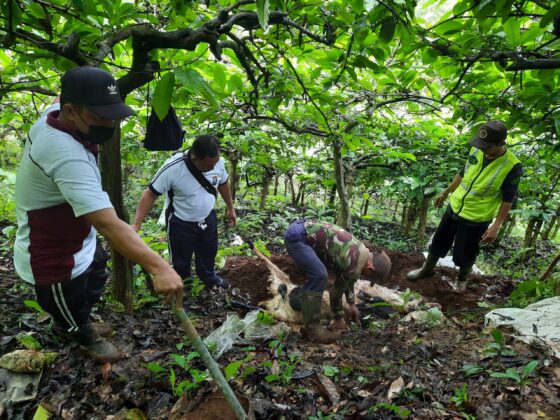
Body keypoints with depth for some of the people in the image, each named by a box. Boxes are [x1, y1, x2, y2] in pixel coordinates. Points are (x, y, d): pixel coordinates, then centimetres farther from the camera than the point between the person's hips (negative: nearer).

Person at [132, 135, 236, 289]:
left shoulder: (218, 162, -17)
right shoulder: (172, 168, -31)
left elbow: (223, 183, 3)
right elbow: (150, 194, -22)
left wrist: (231, 208, 12)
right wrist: (136, 224, -28)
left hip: (208, 218, 4)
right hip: (180, 224, -4)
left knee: (209, 252, 26)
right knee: (181, 261, 16)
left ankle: (208, 276, 55)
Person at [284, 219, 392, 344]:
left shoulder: (360, 251, 13)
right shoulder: (355, 266, -15)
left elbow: (347, 280, 30)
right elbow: (337, 289, -2)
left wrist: (352, 304, 35)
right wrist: (338, 318, 14)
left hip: (303, 226, 10)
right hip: (297, 236, -10)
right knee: (319, 276, -19)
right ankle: (311, 328, -8)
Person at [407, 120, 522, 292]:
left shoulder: (512, 167, -22)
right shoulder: (476, 150, -8)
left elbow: (508, 200, -15)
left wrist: (496, 226, -17)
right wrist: (445, 193, 17)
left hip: (476, 219, -5)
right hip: (454, 207, 5)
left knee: (465, 253, 13)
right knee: (439, 241, 19)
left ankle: (462, 279, 42)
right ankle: (427, 269, 42)